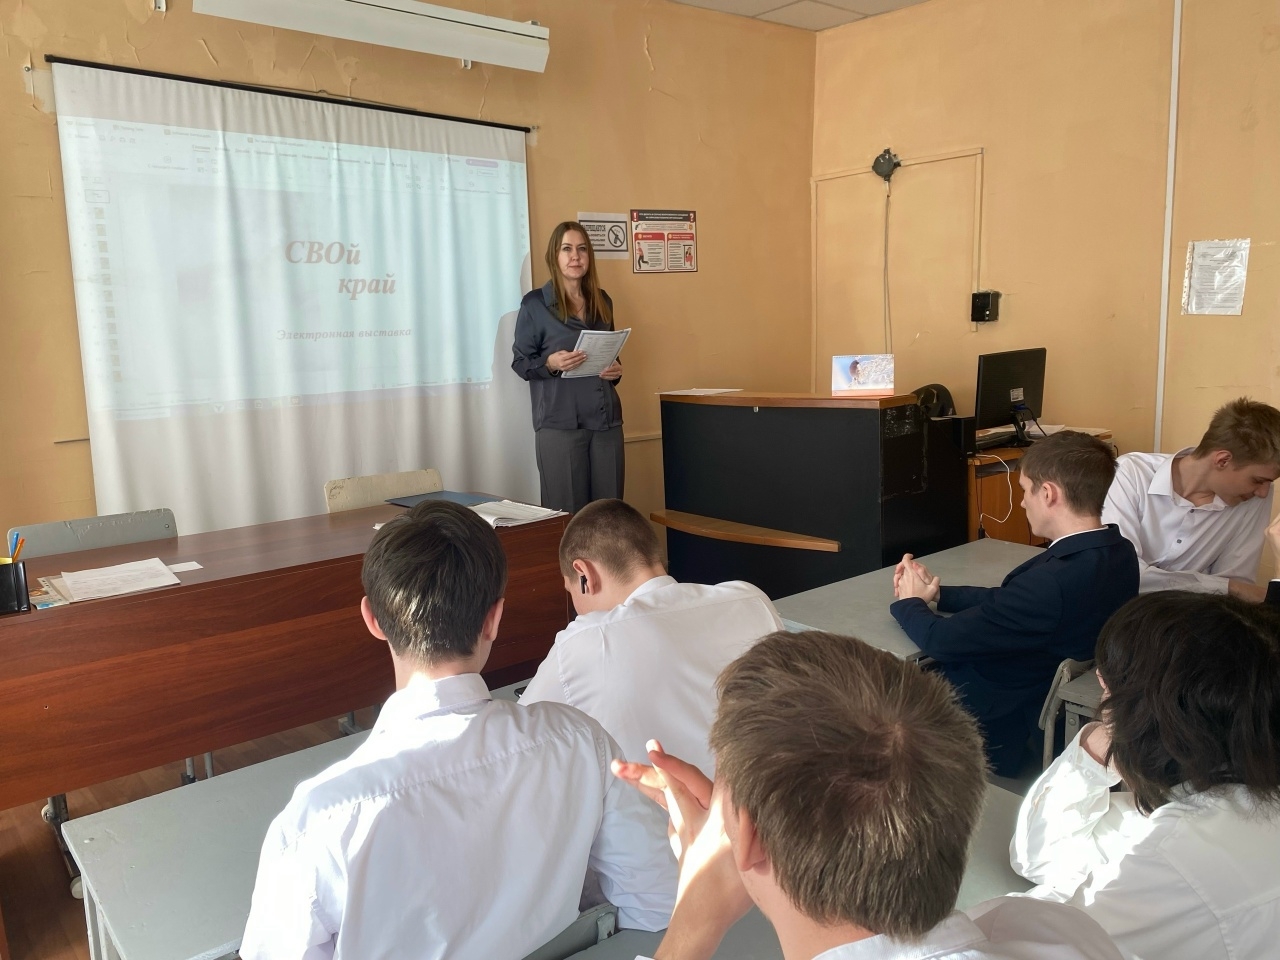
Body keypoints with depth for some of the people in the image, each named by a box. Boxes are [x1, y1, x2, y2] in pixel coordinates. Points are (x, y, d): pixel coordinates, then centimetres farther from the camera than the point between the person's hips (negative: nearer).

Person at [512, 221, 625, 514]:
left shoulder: (602, 301, 13)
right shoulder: (535, 303, -2)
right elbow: (520, 361, -1)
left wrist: (616, 370, 2)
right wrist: (550, 363, -20)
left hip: (606, 419, 4)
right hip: (559, 423, -4)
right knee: (567, 513, -2)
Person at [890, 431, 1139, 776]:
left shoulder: (1053, 582, -35)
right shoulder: (1118, 552, -6)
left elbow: (940, 639, -24)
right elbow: (1007, 600, 4)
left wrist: (910, 603, -4)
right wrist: (938, 593, 1)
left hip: (1002, 729, -8)